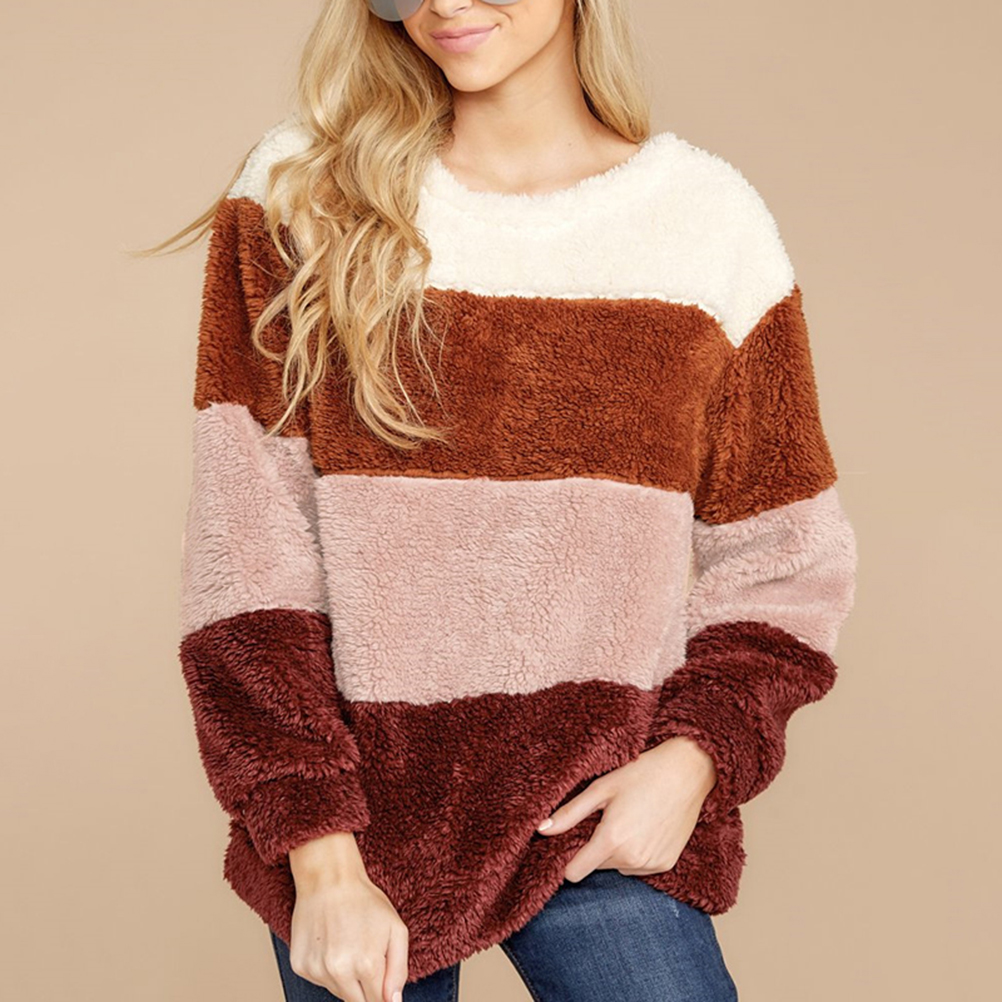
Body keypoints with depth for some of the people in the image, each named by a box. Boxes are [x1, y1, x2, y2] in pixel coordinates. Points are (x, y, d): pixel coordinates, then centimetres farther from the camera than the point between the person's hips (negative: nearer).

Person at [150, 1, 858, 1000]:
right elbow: (247, 553, -6)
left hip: (603, 828, 0)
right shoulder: (299, 199, -3)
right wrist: (320, 861, -12)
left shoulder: (711, 218, -1)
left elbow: (780, 561, 6)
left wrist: (696, 756, -10)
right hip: (352, 827, 0)